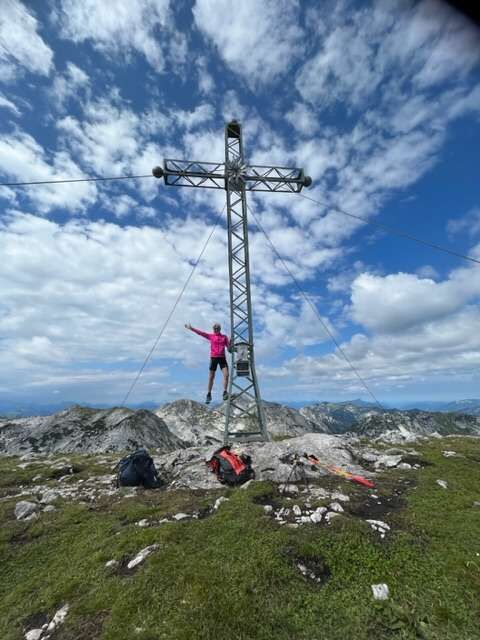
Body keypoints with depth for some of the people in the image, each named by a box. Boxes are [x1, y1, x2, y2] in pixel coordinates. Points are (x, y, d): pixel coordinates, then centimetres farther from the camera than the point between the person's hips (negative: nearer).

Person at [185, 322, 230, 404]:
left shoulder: (224, 337, 9)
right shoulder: (211, 336, 6)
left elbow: (229, 347, 7)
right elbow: (200, 333, -1)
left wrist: (230, 342, -14)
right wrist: (191, 328, -9)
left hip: (222, 357, 1)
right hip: (213, 357, -1)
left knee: (226, 374, -11)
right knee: (211, 376, 4)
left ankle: (225, 393, -1)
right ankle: (209, 395, 14)